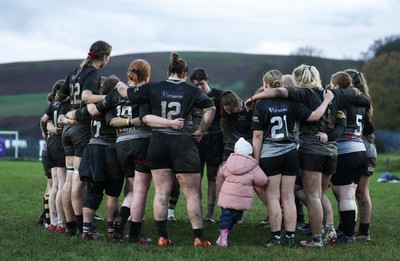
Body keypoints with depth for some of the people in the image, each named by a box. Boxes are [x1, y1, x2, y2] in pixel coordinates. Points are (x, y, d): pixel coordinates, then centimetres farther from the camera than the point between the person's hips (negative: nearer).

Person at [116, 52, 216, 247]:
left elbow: (126, 93, 8)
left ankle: (162, 236, 5)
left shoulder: (153, 88, 3)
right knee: (192, 194, 3)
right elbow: (211, 109, 2)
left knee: (161, 192, 7)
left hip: (158, 142, 2)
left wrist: (119, 85, 30)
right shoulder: (192, 91, 1)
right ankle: (199, 238, 1)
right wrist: (201, 131, 11)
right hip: (183, 143, -2)